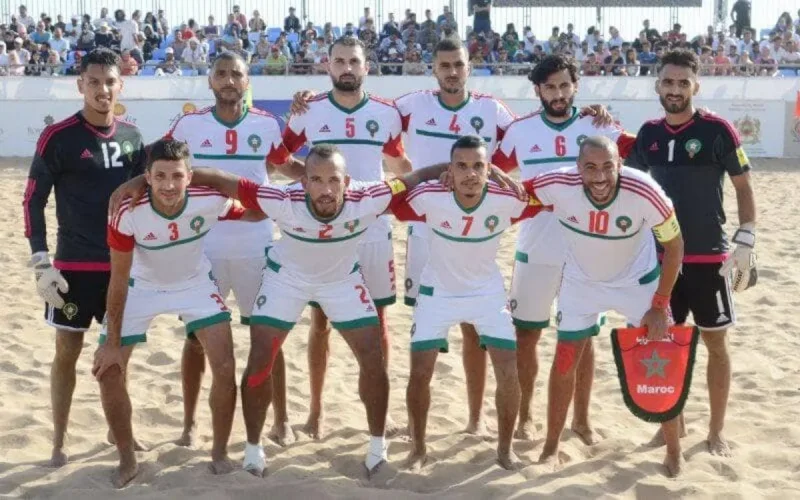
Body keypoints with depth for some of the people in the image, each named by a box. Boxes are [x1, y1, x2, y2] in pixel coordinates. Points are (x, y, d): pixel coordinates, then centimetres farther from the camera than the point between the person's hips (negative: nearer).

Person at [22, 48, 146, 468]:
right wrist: (41, 263, -14)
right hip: (74, 265, -4)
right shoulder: (58, 137, -11)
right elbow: (33, 201, -8)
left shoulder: (132, 136, 3)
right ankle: (59, 442, 16)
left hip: (124, 263, 4)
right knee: (68, 351, 4)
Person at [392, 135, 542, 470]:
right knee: (419, 374, -3)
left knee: (509, 374, -5)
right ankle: (418, 449, 19)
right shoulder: (429, 197, -27)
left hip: (488, 293, 1)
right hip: (438, 292, 0)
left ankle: (505, 448, 17)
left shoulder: (506, 200, -24)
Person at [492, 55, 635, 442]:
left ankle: (581, 418, 24)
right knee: (526, 334, 8)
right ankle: (524, 414, 24)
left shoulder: (597, 128, -2)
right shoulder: (520, 131, 0)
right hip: (535, 252, 0)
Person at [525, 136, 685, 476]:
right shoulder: (559, 185, -31)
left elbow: (674, 245, -17)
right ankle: (551, 447, 22)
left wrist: (660, 305, -16)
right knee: (564, 362, 4)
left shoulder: (644, 193, -33)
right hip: (581, 282, 1)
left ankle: (674, 451, 19)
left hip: (638, 281, -1)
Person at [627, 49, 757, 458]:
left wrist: (746, 242, -11)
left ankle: (716, 431, 18)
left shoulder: (717, 130, -10)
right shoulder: (649, 133, 4)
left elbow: (744, 187, -5)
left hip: (709, 257, -4)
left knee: (715, 343, 6)